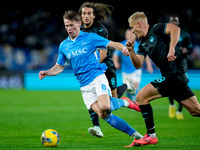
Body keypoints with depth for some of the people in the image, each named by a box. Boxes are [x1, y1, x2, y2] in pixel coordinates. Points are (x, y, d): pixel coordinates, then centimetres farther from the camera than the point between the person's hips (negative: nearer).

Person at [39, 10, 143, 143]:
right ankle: (135, 134, -2)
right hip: (84, 85, 4)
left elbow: (112, 44, 0)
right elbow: (59, 67, 20)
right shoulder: (64, 46, 12)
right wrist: (46, 73, 2)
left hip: (98, 77, -4)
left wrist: (123, 48, -22)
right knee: (102, 115, -11)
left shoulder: (90, 38, 1)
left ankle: (125, 103, 3)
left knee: (105, 107, -30)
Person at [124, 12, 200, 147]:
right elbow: (138, 65, 12)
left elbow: (175, 29, -21)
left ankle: (151, 136, -5)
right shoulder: (143, 44, 20)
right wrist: (131, 51, -3)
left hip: (174, 74, -9)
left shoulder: (156, 30, -3)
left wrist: (171, 48, -29)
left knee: (141, 97, -9)